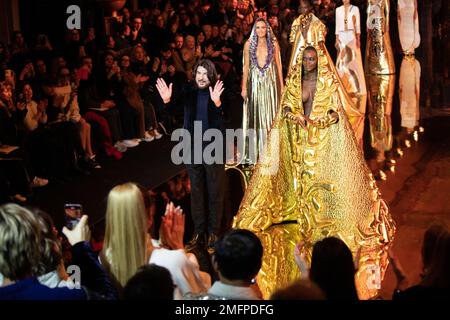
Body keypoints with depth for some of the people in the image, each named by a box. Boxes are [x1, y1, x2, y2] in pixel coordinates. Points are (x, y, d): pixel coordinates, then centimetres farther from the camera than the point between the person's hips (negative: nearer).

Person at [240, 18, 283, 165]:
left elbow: (278, 64, 5)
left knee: (270, 114, 2)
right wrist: (244, 87, -2)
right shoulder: (249, 44, 3)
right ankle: (253, 152, 4)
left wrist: (282, 85, 1)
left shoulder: (273, 44, 4)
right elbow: (246, 66, 3)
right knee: (254, 115, 1)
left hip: (270, 82, 0)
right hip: (254, 82, 0)